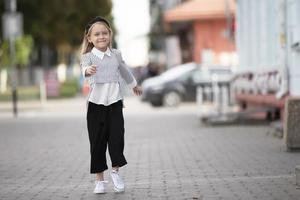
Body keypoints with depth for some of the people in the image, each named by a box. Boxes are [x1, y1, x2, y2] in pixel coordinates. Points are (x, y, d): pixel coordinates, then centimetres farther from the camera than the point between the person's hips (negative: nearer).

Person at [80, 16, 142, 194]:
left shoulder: (116, 54, 7)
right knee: (97, 141, 3)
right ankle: (100, 179, 13)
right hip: (96, 103, -2)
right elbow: (84, 66, -28)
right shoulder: (88, 56, -5)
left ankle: (116, 171, 13)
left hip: (115, 102, 2)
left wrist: (134, 85, 42)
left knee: (117, 137, -7)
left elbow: (124, 70, 26)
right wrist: (88, 70, -53)